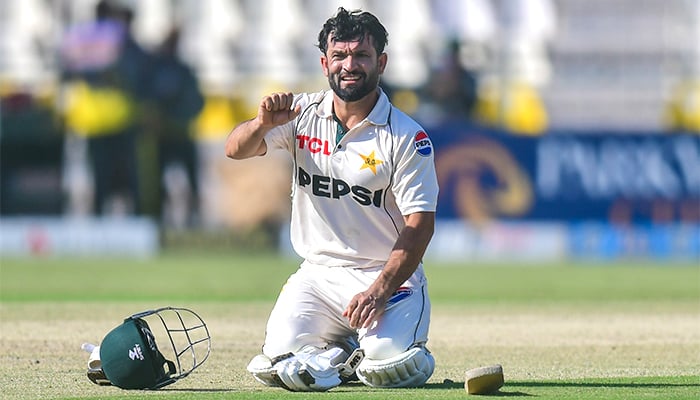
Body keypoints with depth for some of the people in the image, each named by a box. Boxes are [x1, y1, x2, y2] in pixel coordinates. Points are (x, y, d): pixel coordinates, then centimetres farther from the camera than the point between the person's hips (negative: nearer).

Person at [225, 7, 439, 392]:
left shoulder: (406, 137, -8)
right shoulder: (302, 113, 2)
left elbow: (419, 224, -11)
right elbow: (235, 150, -8)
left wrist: (379, 291, -23)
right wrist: (263, 124, -32)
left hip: (390, 275, -3)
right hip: (318, 274, 3)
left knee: (387, 369, -28)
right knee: (281, 368, -20)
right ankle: (341, 353, 11)